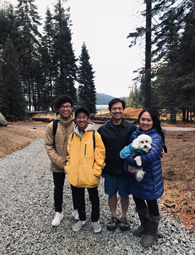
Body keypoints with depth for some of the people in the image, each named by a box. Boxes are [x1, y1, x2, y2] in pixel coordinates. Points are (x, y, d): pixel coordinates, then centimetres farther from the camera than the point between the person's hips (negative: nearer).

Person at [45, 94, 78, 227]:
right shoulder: (52, 126, -9)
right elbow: (49, 146, -6)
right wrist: (59, 161, -14)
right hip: (58, 166, 0)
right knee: (58, 189, 18)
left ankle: (76, 209, 44)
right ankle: (58, 213, 41)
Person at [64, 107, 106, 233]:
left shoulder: (95, 135, -12)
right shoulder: (72, 135, 2)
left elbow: (100, 155, -11)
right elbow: (69, 154, 9)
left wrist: (96, 171, -14)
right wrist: (68, 168, 2)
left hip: (90, 175, -4)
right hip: (75, 175, 4)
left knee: (94, 198, 17)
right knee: (78, 198, 21)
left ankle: (95, 220, 42)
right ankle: (82, 219, 46)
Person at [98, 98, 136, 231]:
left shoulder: (131, 128, -7)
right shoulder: (103, 129, -3)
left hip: (126, 169, -1)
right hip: (110, 169, 1)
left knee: (125, 194, 14)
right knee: (112, 194, 15)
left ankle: (124, 217, 37)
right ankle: (114, 217, 37)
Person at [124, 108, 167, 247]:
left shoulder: (156, 137, -18)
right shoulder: (134, 134, 0)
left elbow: (151, 156, -32)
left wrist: (130, 160, -23)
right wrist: (128, 167, -17)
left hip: (150, 177, -5)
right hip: (135, 176, 6)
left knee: (151, 203, 13)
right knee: (138, 200, 21)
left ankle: (151, 233, 39)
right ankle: (144, 225, 49)